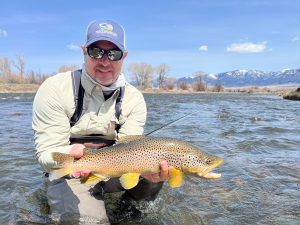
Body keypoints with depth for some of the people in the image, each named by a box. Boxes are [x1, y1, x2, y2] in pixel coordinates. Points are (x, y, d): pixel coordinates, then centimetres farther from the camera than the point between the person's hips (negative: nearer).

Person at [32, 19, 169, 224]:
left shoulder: (134, 99, -7)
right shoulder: (55, 89, -15)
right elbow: (47, 153, -17)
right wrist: (70, 155, -41)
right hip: (71, 175, -3)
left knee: (161, 162, -18)